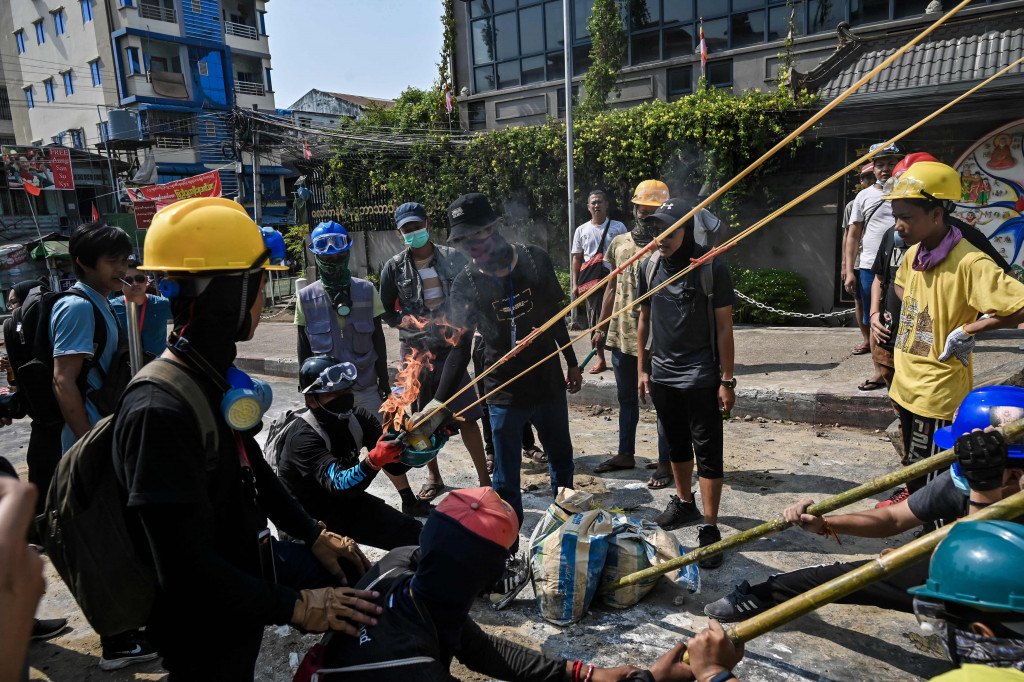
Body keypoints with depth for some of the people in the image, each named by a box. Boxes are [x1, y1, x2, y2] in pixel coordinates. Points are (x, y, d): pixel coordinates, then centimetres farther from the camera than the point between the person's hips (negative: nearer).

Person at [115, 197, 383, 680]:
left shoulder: (217, 376, 0)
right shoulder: (159, 411, -30)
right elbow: (186, 567, -29)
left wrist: (315, 536, 10)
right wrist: (295, 607, -22)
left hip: (250, 560, 8)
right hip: (205, 627, -8)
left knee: (358, 576, 14)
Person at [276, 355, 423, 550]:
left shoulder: (358, 418, -7)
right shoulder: (303, 437, -24)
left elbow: (396, 466, -10)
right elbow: (338, 484, -36)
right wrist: (374, 460, -53)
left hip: (350, 502, 6)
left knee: (414, 533, -2)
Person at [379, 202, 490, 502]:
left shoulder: (453, 257, 0)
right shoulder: (394, 267, 2)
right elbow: (386, 311, 8)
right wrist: (412, 324, -9)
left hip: (449, 347, -1)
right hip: (414, 350, 2)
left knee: (466, 416, -4)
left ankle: (484, 478, 7)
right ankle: (434, 478, 27)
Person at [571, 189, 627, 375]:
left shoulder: (618, 227, 7)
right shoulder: (581, 230, 12)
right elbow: (577, 258, 13)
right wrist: (575, 284, 6)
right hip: (590, 281, 2)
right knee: (595, 319, 5)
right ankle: (600, 360, 15)